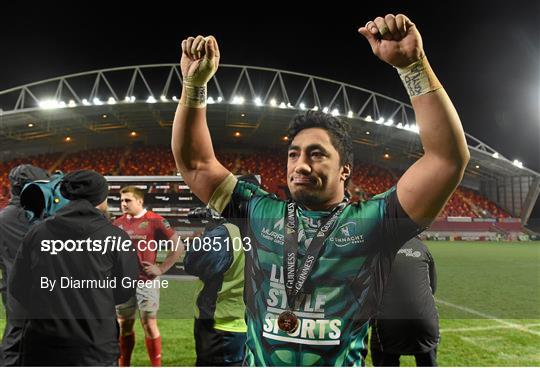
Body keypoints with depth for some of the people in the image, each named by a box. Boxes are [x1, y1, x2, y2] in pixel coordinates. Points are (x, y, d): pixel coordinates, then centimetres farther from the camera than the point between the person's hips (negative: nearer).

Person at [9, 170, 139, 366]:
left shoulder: (36, 233, -3)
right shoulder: (115, 237, -10)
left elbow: (17, 288, 4)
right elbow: (124, 292, -1)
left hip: (41, 347, 3)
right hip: (94, 348, -2)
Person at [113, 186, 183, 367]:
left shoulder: (154, 221, -9)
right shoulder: (118, 223, 7)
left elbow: (178, 247, -8)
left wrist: (161, 268, -10)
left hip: (146, 282, -5)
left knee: (149, 325, -1)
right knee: (124, 325, 14)